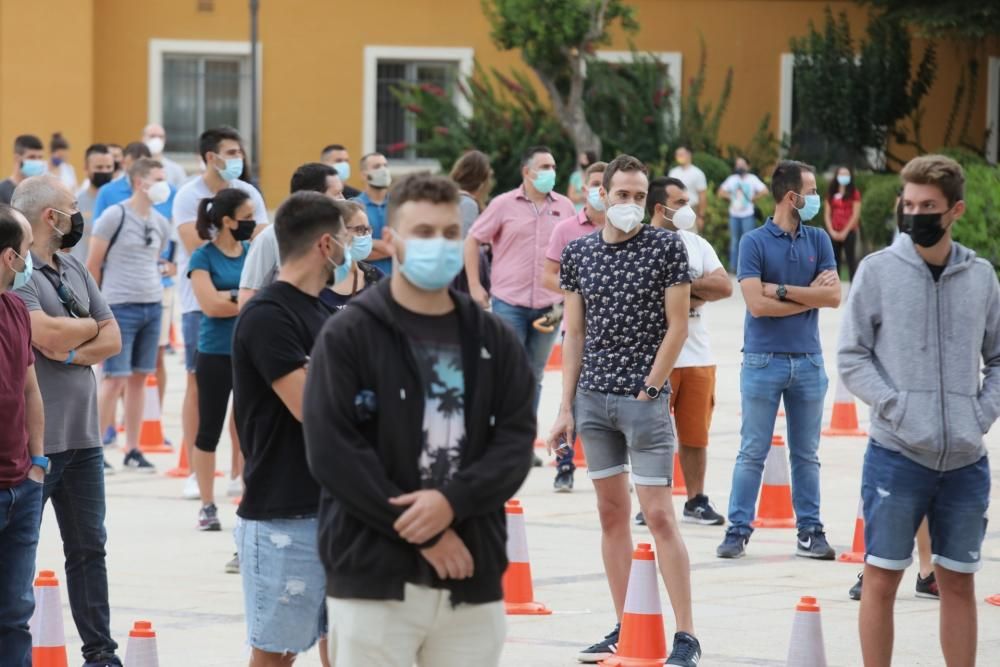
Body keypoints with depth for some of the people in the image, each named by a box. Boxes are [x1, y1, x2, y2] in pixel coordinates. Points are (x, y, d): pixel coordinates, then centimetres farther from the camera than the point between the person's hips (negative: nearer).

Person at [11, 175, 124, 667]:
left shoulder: (74, 270, 13)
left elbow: (112, 339, 10)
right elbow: (46, 333, -24)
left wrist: (73, 351, -10)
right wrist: (88, 326, -3)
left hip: (83, 436, 8)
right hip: (33, 438, -8)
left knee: (88, 547, 12)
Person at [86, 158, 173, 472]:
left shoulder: (161, 224, 11)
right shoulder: (114, 217, -8)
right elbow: (93, 264, -3)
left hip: (152, 306, 6)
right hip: (120, 307, -6)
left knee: (139, 378, 8)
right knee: (116, 379, -6)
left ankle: (132, 450, 14)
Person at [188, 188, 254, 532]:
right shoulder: (204, 257, -5)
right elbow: (210, 304, -15)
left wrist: (230, 297, -11)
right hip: (215, 356, -3)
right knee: (209, 431, 6)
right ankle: (208, 506, 14)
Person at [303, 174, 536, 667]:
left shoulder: (494, 341, 12)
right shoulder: (346, 337, -1)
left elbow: (516, 442, 4)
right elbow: (332, 451, -10)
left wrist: (453, 501, -15)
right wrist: (420, 532, -14)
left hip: (472, 579, 4)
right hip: (373, 575, -4)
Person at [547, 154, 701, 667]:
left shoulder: (666, 247, -4)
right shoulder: (579, 253, 7)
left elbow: (677, 326, -5)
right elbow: (575, 334, 10)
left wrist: (648, 391, -9)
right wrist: (567, 407, 5)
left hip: (645, 399, -4)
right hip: (593, 398, 4)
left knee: (658, 515, -7)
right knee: (611, 513, 9)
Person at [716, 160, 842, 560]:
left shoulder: (818, 241, 6)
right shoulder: (755, 243, -5)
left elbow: (833, 296, -5)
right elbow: (757, 304, -14)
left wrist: (782, 291, -11)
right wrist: (809, 295, -7)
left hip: (808, 360, 4)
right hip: (764, 359, -3)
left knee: (806, 454, 9)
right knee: (752, 453, 0)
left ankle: (810, 532, 14)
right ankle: (738, 531, 5)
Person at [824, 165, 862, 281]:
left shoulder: (854, 193, 0)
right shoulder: (831, 193, 12)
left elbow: (856, 215, -6)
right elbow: (827, 214, 9)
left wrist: (845, 232, -11)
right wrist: (831, 231, -4)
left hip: (849, 232, -4)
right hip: (834, 233, 4)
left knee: (851, 260, -6)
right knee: (834, 262, 4)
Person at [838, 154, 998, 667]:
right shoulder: (878, 271, -1)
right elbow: (851, 358, -2)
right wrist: (898, 408, -12)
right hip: (896, 453, -3)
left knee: (959, 582, 9)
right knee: (882, 579, 1)